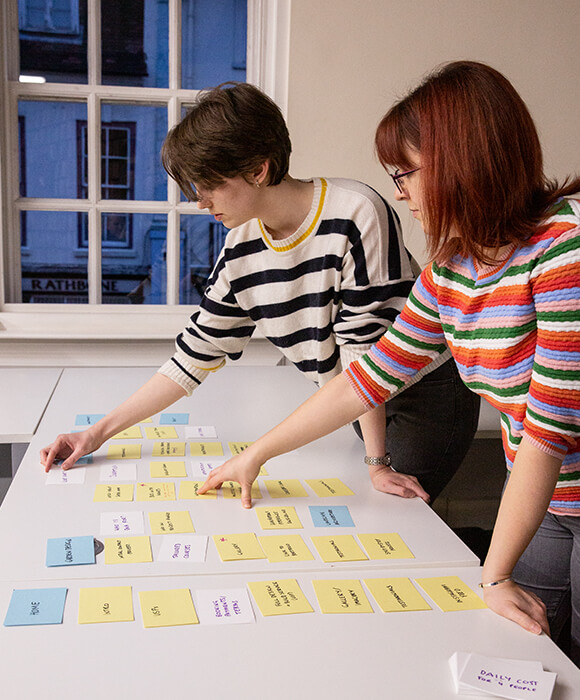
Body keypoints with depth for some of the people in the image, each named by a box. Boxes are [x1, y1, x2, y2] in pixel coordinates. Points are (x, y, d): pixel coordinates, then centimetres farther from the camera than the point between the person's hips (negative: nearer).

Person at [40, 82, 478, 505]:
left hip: (429, 390, -5)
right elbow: (196, 355, -1)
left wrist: (377, 463, -22)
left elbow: (365, 348, -25)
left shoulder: (356, 214, -26)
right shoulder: (241, 250, -6)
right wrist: (98, 433, -2)